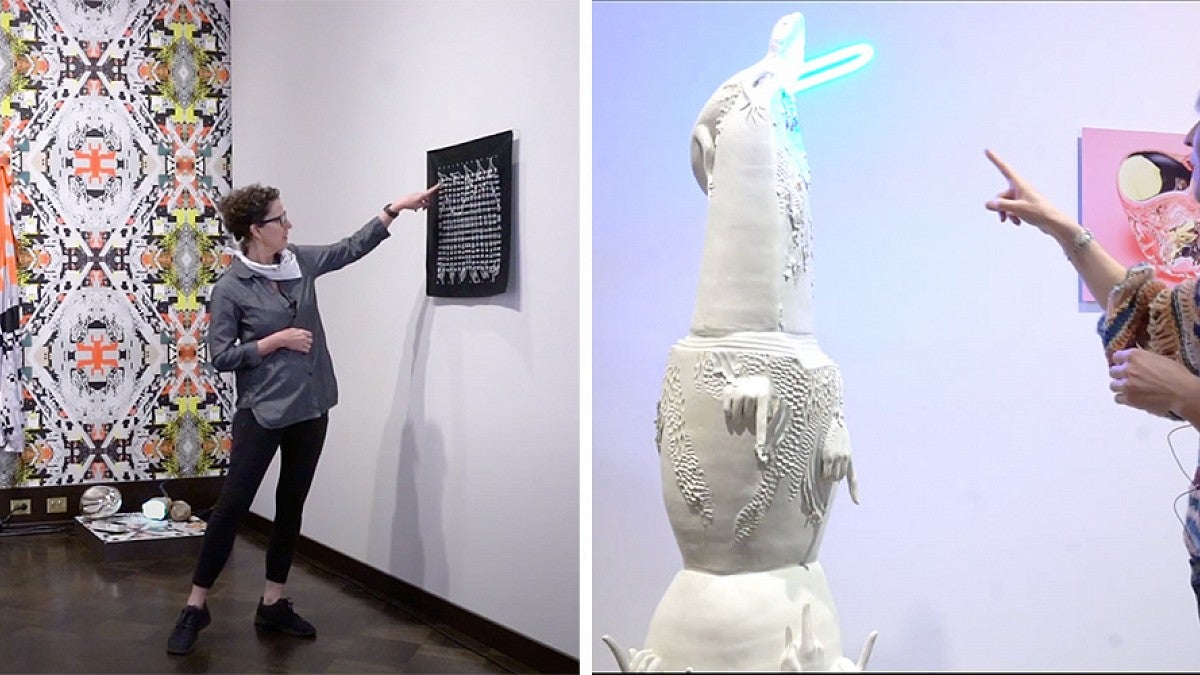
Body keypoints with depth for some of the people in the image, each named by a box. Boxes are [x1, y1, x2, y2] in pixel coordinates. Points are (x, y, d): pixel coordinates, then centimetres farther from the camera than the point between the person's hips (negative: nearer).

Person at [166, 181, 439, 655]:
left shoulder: (300, 261, 4)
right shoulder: (230, 288, -12)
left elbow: (352, 247, 16)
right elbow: (221, 357, -12)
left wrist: (395, 209, 13)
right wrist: (278, 340, -16)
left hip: (310, 407, 6)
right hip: (262, 412, -6)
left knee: (291, 505, 11)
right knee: (233, 504, -2)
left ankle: (273, 604, 22)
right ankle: (196, 606, 10)